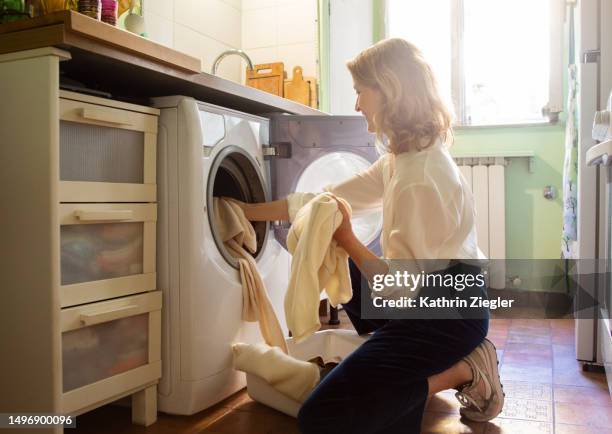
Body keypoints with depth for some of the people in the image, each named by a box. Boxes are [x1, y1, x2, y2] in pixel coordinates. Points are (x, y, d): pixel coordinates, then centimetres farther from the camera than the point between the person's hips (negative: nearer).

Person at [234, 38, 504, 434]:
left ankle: (463, 372, -4)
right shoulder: (402, 158, 5)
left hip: (446, 314, -10)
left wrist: (347, 239, -16)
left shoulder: (422, 181, -26)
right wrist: (247, 211, 11)